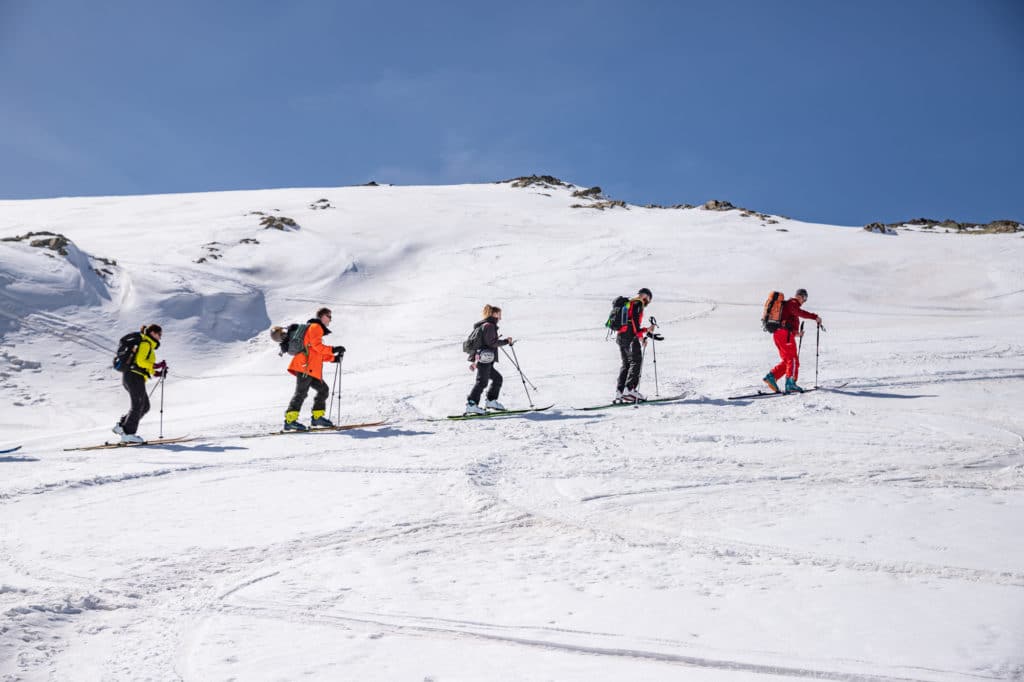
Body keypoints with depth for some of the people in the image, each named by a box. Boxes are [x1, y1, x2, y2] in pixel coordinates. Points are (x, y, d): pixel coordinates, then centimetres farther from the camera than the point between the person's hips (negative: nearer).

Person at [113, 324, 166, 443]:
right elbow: (140, 361, -18)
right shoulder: (145, 343, -7)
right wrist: (156, 366, -15)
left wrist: (157, 373, 16)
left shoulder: (148, 345, 23)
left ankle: (121, 426, 8)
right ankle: (128, 433, -7)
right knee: (138, 406, -8)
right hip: (134, 376, -10)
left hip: (131, 377, 10)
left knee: (145, 406, 9)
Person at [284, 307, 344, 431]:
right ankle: (290, 420, -17)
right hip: (305, 366, -10)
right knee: (301, 393, -14)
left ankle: (317, 417, 14)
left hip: (312, 369, 10)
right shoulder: (315, 327, -2)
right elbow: (317, 346, -16)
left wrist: (333, 358, 18)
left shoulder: (318, 329, 29)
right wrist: (333, 349, -13)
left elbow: (319, 354, 27)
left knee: (323, 389, 11)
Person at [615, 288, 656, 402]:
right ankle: (629, 389, -22)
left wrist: (646, 329, 30)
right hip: (630, 337, -9)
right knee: (636, 361, -10)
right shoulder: (638, 302, 0)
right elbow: (635, 319, -16)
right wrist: (641, 336, -17)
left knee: (626, 364, 10)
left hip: (620, 336, 9)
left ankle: (619, 392, 2)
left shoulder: (628, 303, 28)